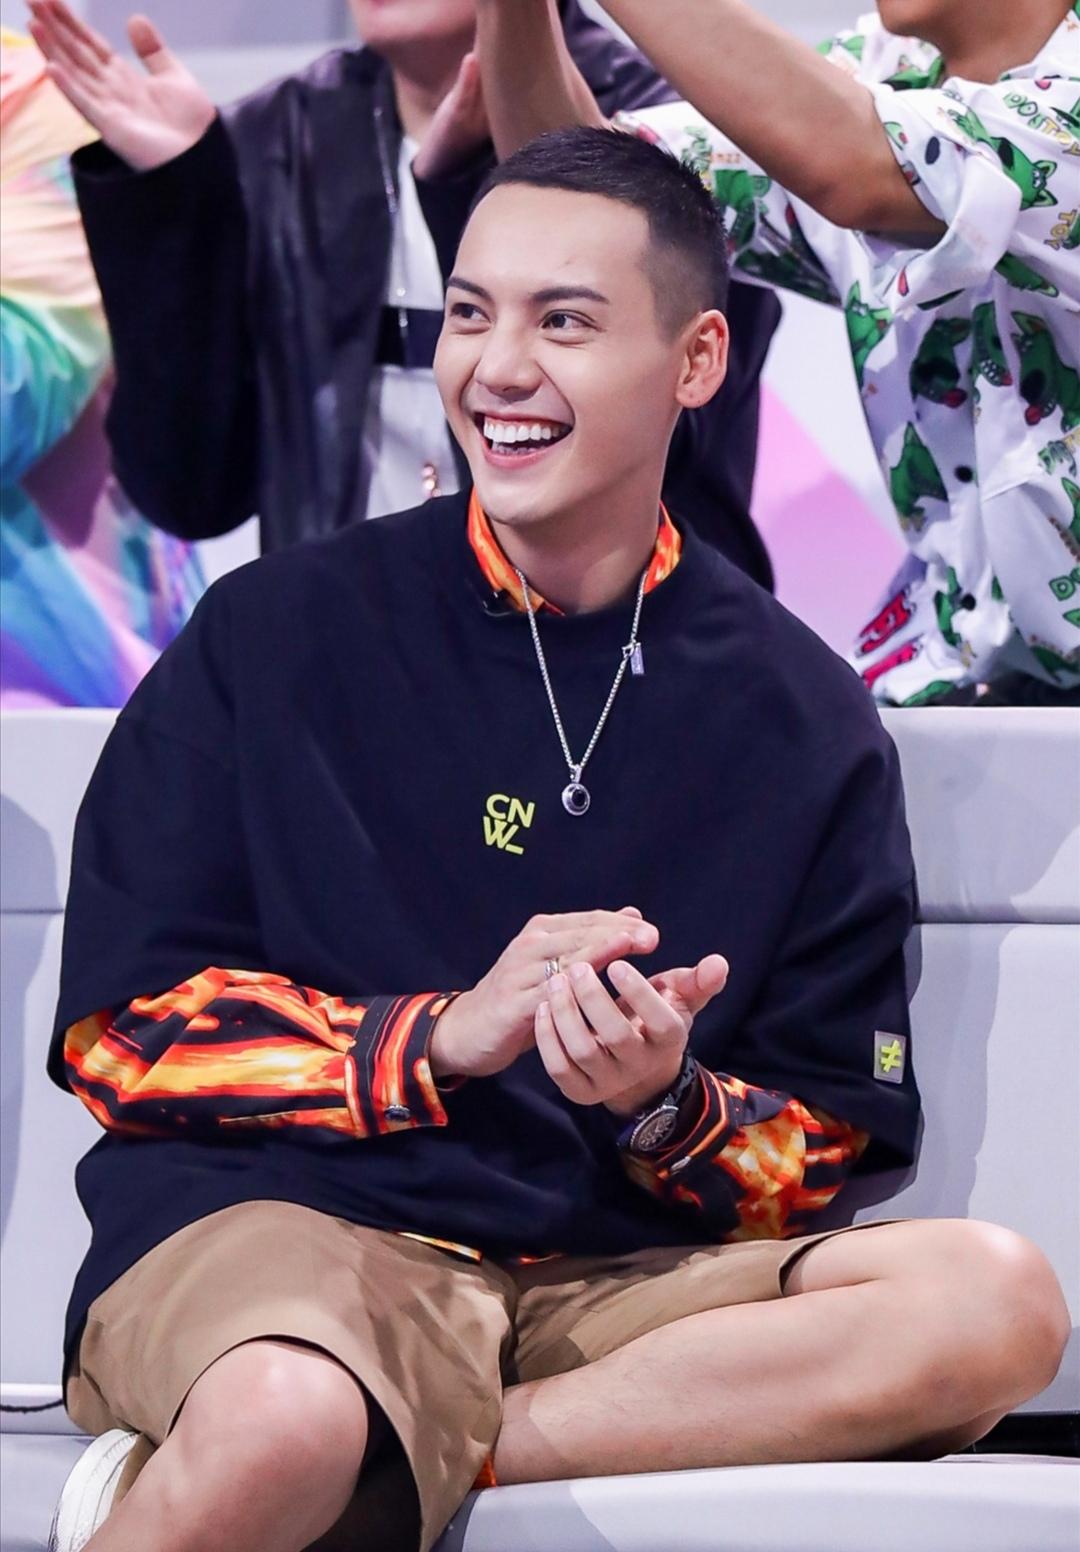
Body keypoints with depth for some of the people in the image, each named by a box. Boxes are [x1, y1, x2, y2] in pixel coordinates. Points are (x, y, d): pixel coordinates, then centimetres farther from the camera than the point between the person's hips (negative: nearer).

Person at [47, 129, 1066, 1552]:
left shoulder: (804, 722, 12)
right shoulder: (280, 633, 8)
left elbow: (827, 1157, 13)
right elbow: (119, 1031, 3)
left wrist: (665, 1105, -10)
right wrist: (448, 1035, -10)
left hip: (619, 1274, 4)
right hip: (275, 1231, -4)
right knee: (279, 1424, -42)